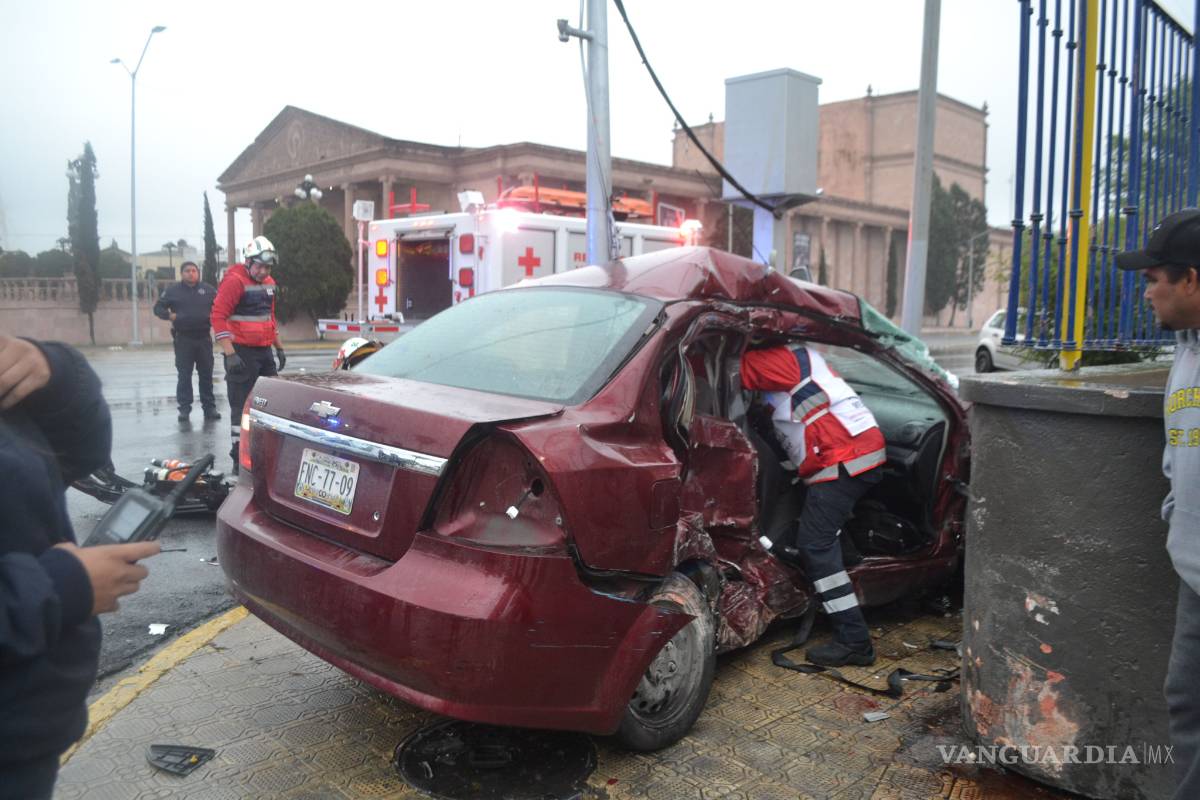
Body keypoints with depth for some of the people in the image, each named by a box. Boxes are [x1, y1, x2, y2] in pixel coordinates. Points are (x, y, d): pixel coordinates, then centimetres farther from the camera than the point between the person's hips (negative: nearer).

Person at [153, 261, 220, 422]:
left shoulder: (208, 290, 7)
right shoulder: (172, 290, 5)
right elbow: (158, 308, 8)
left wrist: (214, 315, -5)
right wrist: (169, 315, -11)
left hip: (204, 338, 1)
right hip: (183, 339, -1)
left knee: (206, 374, 5)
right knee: (184, 375, 0)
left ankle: (209, 407, 11)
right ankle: (184, 408, 4)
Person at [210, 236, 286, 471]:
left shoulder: (269, 283, 14)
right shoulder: (234, 281, -11)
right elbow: (218, 317, -16)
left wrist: (279, 348, 23)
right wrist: (230, 354, -21)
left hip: (264, 351, 8)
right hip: (242, 352, -8)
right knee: (242, 405, -4)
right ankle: (239, 458, 3)